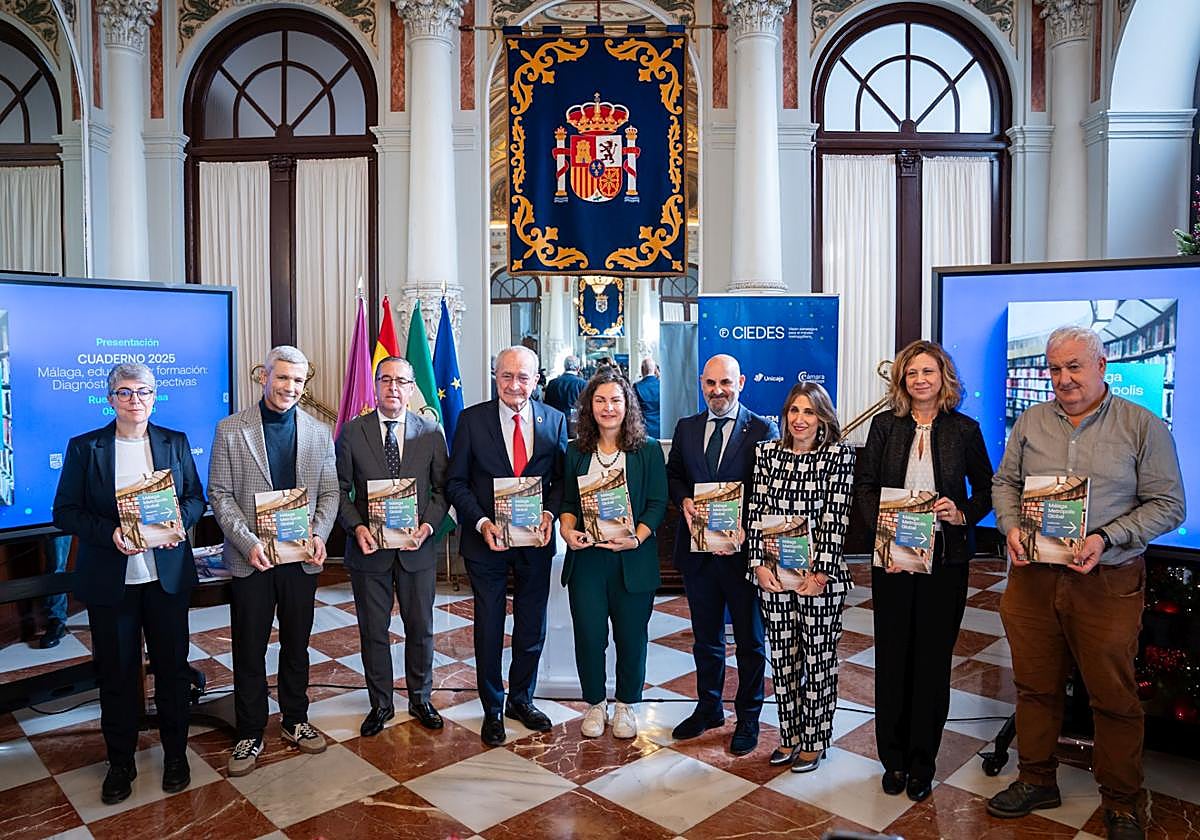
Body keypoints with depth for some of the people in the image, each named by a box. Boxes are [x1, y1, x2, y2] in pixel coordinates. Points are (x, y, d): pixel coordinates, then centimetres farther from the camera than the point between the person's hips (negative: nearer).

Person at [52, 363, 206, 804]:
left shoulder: (176, 442, 5)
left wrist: (178, 520, -13)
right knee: (116, 672, 9)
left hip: (167, 575, 1)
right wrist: (110, 532, -18)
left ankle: (175, 753, 28)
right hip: (110, 580, -1)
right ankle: (120, 761, 28)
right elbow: (65, 511, -2)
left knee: (172, 665, 10)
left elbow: (197, 498, 8)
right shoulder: (84, 448, 0)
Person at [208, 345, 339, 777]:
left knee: (296, 645, 15)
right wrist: (248, 542, -15)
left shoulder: (319, 433, 4)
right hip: (252, 558, -2)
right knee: (249, 650, 8)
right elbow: (220, 495, -5)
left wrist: (319, 535, -11)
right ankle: (249, 734, 23)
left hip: (302, 558, 2)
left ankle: (295, 721, 31)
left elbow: (329, 493, 6)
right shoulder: (230, 430, -4)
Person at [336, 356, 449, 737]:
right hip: (369, 548, 0)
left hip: (416, 548, 1)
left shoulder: (431, 432, -1)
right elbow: (340, 489, 1)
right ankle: (380, 704, 29)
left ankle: (420, 699, 32)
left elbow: (442, 488, 3)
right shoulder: (352, 432, -2)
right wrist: (356, 527, -13)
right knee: (373, 632, 11)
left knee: (421, 629, 13)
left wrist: (427, 525, -12)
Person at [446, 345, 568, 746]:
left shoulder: (554, 420, 0)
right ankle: (492, 709, 28)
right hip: (487, 540, -2)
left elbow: (562, 478, 3)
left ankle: (521, 699, 36)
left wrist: (550, 513, -15)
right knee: (489, 627, 10)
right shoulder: (472, 419, -5)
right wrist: (481, 522, -16)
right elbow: (456, 482, -3)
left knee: (532, 626, 15)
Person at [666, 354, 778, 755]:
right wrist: (685, 502, -7)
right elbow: (673, 475, 13)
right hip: (697, 547, 4)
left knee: (750, 639, 11)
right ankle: (708, 707, 37)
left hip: (743, 549, -4)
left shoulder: (763, 430, -7)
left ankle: (748, 717, 29)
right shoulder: (686, 428, 6)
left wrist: (743, 526, -21)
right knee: (705, 636, 19)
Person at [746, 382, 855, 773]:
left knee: (819, 660, 8)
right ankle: (789, 736, 29)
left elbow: (836, 518, -10)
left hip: (820, 575, -3)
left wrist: (820, 573, -14)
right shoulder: (767, 452, 4)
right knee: (782, 658, 13)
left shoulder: (839, 455, -5)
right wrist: (759, 565, -4)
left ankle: (814, 742, 25)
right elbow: (756, 511, 3)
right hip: (773, 575, 3)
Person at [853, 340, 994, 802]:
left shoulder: (965, 429, 2)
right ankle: (894, 759, 23)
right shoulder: (885, 425, 2)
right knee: (892, 656, 7)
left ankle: (922, 764, 22)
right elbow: (865, 486, 1)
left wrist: (963, 514, -12)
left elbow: (987, 488, 8)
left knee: (933, 659, 7)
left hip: (945, 559, 0)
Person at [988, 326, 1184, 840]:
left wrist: (1106, 539, -16)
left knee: (1114, 696, 8)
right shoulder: (1031, 422, 8)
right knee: (1035, 686, 14)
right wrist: (1011, 527, -5)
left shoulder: (1142, 427, -3)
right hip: (1032, 575, 3)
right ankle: (1036, 781, 32)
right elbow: (1005, 481, 14)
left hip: (1108, 582, -3)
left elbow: (1167, 504, -4)